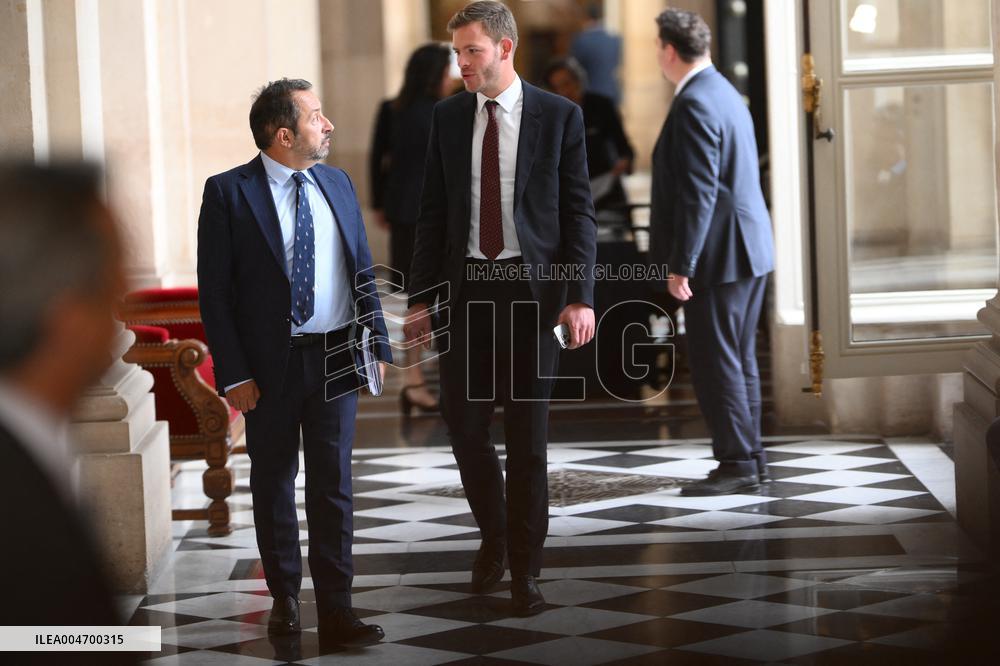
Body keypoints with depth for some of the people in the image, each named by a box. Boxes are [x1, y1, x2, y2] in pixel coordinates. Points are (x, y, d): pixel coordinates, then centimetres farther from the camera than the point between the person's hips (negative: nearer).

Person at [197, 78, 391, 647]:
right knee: (274, 486, 10)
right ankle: (285, 597, 25)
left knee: (333, 485, 3)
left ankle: (335, 610, 5)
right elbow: (214, 290, -7)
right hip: (269, 364, -3)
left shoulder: (338, 184, 9)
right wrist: (234, 373, -12)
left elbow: (363, 272, 14)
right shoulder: (229, 193, -7)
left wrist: (377, 345, 6)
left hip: (336, 360, 3)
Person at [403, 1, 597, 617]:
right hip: (468, 288, 3)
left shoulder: (559, 116, -2)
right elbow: (434, 213, 10)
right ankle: (494, 536, 24)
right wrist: (423, 297, 6)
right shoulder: (449, 117, 7)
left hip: (532, 289, -3)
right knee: (464, 423, 0)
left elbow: (579, 212, -3)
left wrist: (581, 298, -11)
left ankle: (525, 570, 10)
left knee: (528, 437, 1)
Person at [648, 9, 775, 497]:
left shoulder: (694, 105, -17)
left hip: (719, 255, -10)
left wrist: (681, 266, -20)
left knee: (716, 363, -4)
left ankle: (738, 464, -1)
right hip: (748, 252, 10)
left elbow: (698, 192, -22)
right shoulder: (724, 93, 14)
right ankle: (749, 459, 21)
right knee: (739, 360, 15)